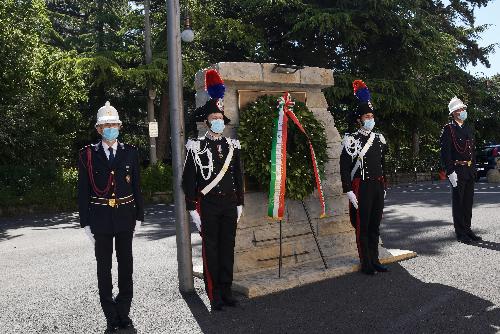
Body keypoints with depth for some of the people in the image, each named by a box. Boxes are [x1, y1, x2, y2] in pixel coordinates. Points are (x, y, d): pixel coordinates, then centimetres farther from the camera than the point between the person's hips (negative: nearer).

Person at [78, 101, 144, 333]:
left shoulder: (130, 153, 3)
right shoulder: (87, 155, -1)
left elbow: (136, 186, 6)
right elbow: (83, 191, 0)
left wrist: (139, 216, 4)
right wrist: (86, 222, -3)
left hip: (125, 217, 1)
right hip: (100, 219, -1)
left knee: (126, 265, 8)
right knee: (104, 268, 6)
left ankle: (123, 314, 22)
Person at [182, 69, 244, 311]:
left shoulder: (232, 146, 8)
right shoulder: (197, 147, -4)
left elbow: (238, 177, 13)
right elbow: (189, 180, -5)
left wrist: (239, 203, 11)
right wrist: (192, 209, -8)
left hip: (229, 205, 4)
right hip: (208, 206, -4)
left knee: (228, 248, 10)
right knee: (211, 250, 4)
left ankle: (226, 289, 22)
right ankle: (214, 294, 14)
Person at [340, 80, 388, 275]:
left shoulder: (379, 139, 12)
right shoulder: (351, 140, -7)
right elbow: (345, 168, -11)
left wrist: (383, 186, 17)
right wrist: (349, 191, -16)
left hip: (378, 187, 6)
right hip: (361, 187, -6)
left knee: (375, 226, 13)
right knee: (362, 226, 1)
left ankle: (375, 261, 23)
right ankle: (366, 264, 11)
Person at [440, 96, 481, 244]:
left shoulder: (468, 129, 16)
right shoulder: (448, 129, -7)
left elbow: (472, 151, 21)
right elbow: (445, 152, -14)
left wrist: (474, 169, 15)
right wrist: (450, 172, -19)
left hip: (470, 171, 7)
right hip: (458, 171, -7)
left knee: (468, 202, 13)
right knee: (458, 202, 0)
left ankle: (467, 229, 22)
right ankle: (460, 233, 7)